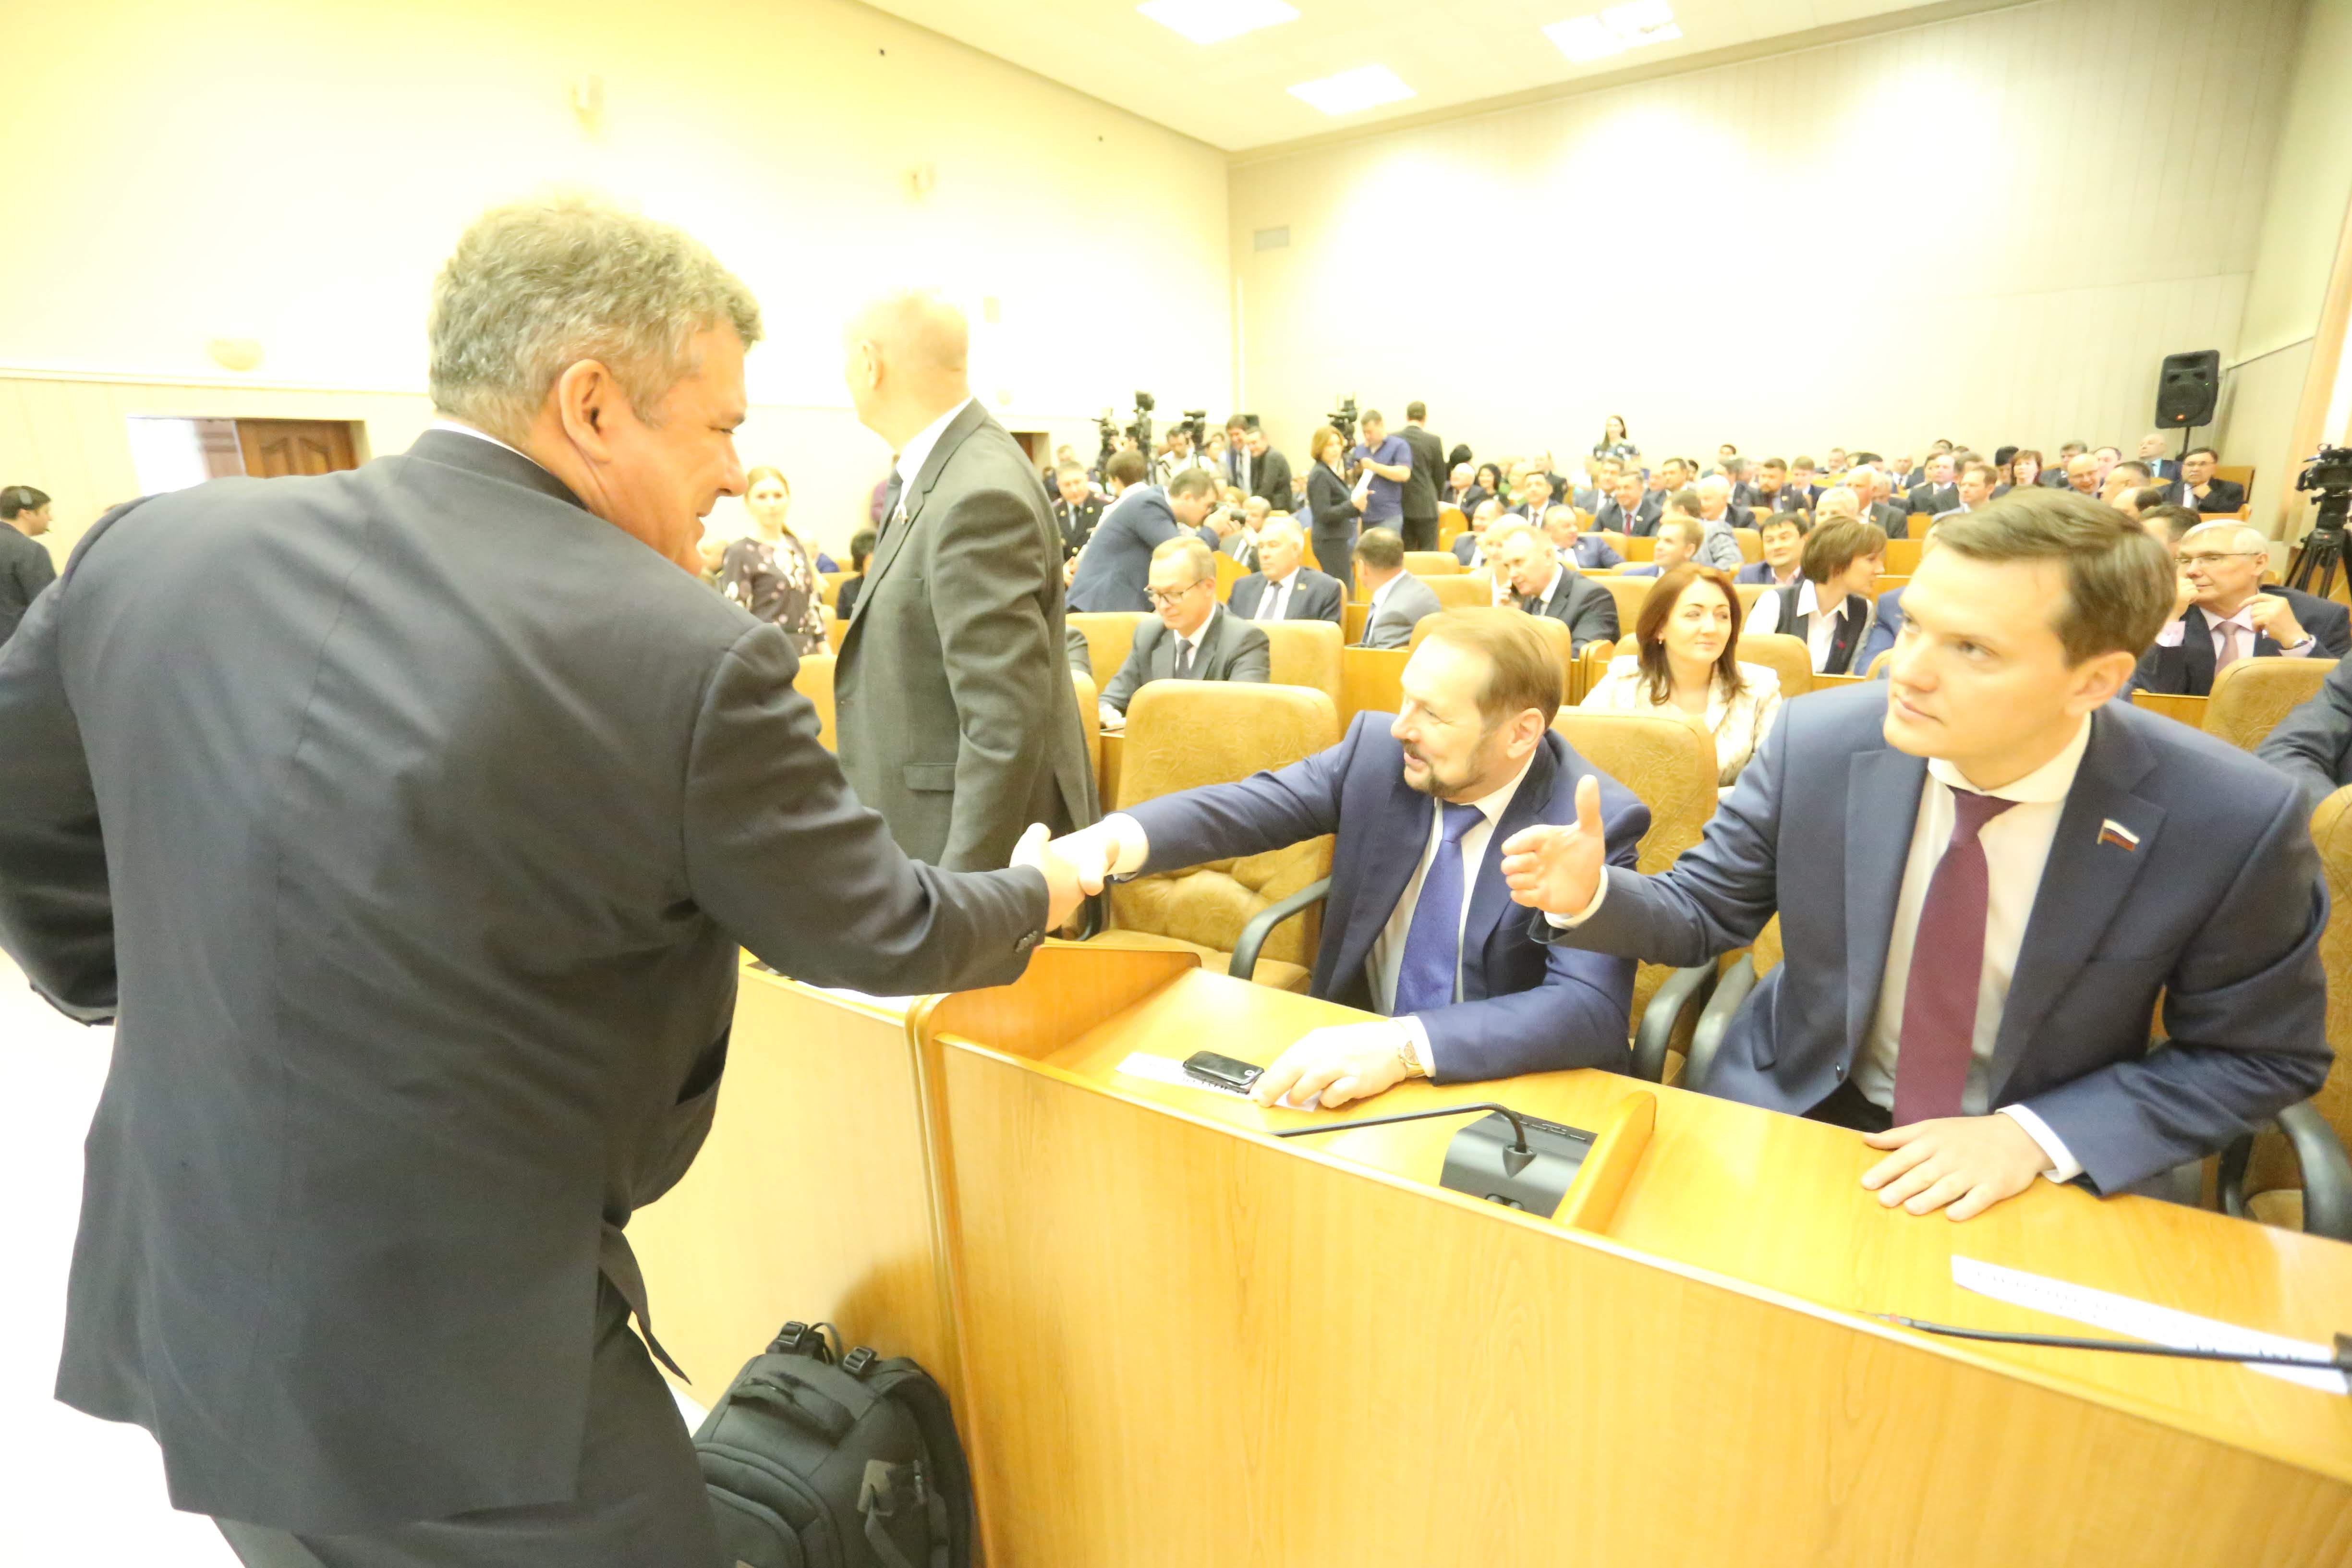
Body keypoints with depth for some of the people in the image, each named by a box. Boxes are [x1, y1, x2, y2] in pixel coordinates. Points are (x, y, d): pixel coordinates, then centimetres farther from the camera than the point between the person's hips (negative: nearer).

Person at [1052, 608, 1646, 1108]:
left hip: (1503, 1087, -3)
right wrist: (1121, 836, -30)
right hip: (1353, 1055, 4)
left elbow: (1593, 1009, -27)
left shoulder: (1597, 821, -18)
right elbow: (1257, 805, -10)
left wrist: (1407, 1046, -41)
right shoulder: (1377, 747, -8)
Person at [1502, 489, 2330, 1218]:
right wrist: (1592, 896, -27)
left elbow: (2261, 1055, -4)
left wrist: (2035, 1136, -18)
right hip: (1802, 1109, 0)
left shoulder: (2235, 821, -17)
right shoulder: (1817, 740, -16)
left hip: (2047, 1163, 1)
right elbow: (1704, 911, -6)